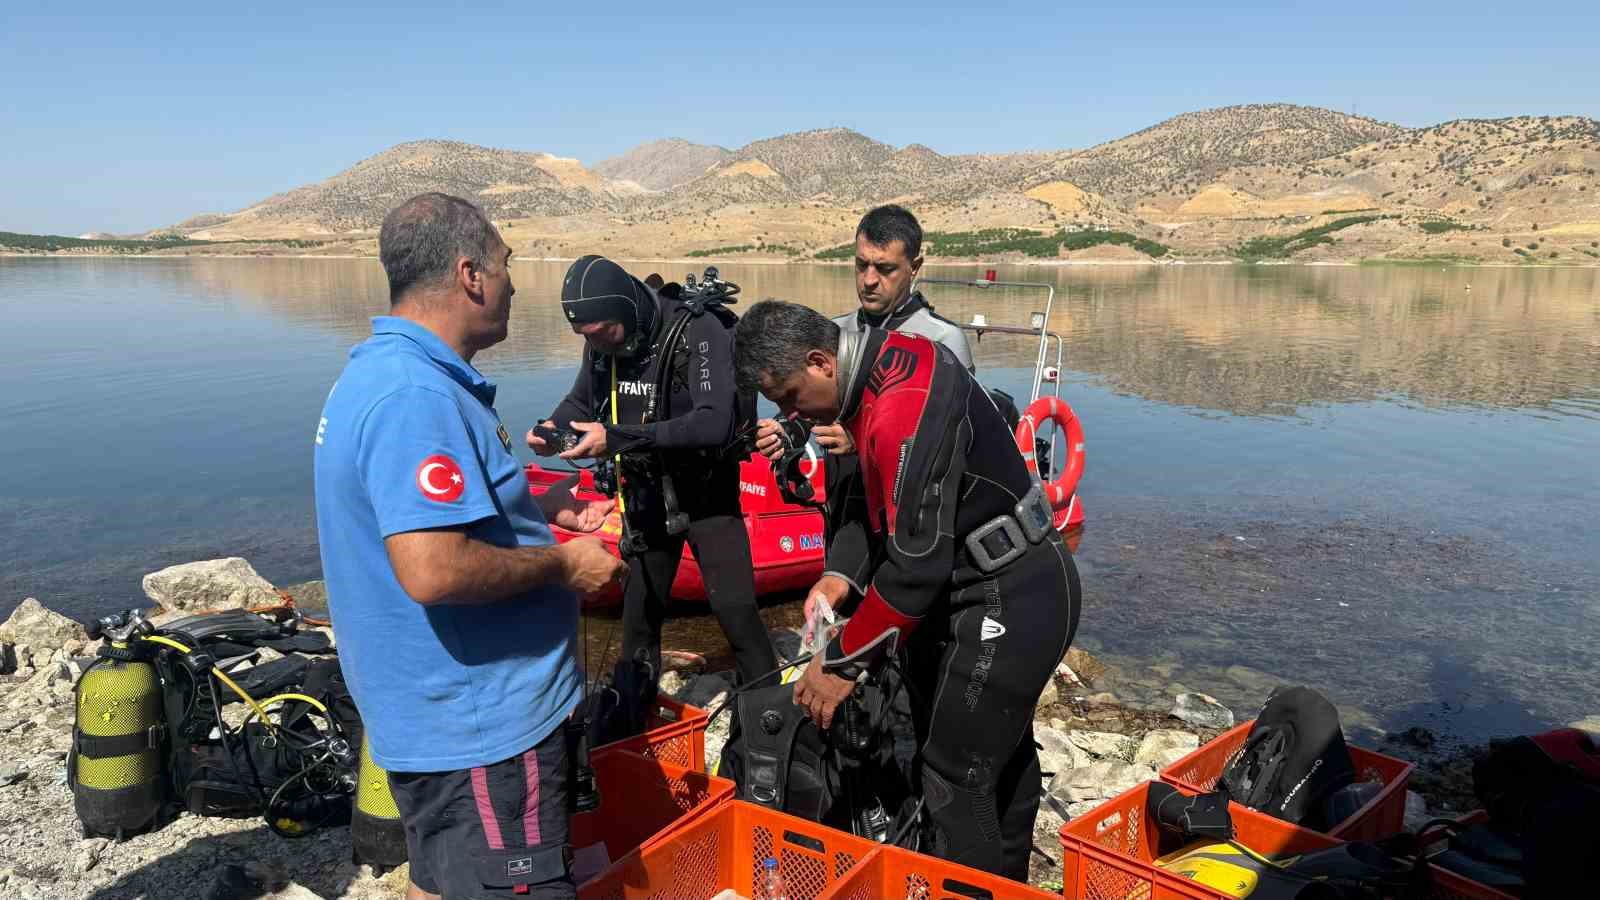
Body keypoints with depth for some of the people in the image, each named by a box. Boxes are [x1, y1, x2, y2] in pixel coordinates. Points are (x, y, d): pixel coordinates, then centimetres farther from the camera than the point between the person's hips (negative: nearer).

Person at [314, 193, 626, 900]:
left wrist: (542, 508, 11)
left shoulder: (382, 369, 9)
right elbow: (433, 571, -33)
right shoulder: (418, 396, -25)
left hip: (429, 710, 10)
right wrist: (561, 565, -18)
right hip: (480, 728, -10)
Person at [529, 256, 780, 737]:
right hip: (645, 493, 6)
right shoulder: (602, 343, -5)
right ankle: (625, 725, 32)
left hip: (705, 491, -5)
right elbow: (581, 401, 12)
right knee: (639, 610, 15)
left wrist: (619, 438, -38)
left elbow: (715, 423, -35)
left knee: (734, 607, -8)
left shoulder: (699, 330, -25)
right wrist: (553, 426, -13)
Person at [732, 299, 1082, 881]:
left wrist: (843, 662, -18)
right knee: (1000, 755, 23)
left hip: (1011, 601, -10)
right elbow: (878, 500, 12)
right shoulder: (879, 363, 2)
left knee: (954, 779, -2)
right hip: (999, 587, 10)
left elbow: (916, 561, -27)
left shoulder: (904, 409, -29)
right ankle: (1006, 882, 40)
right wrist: (841, 574, 1)